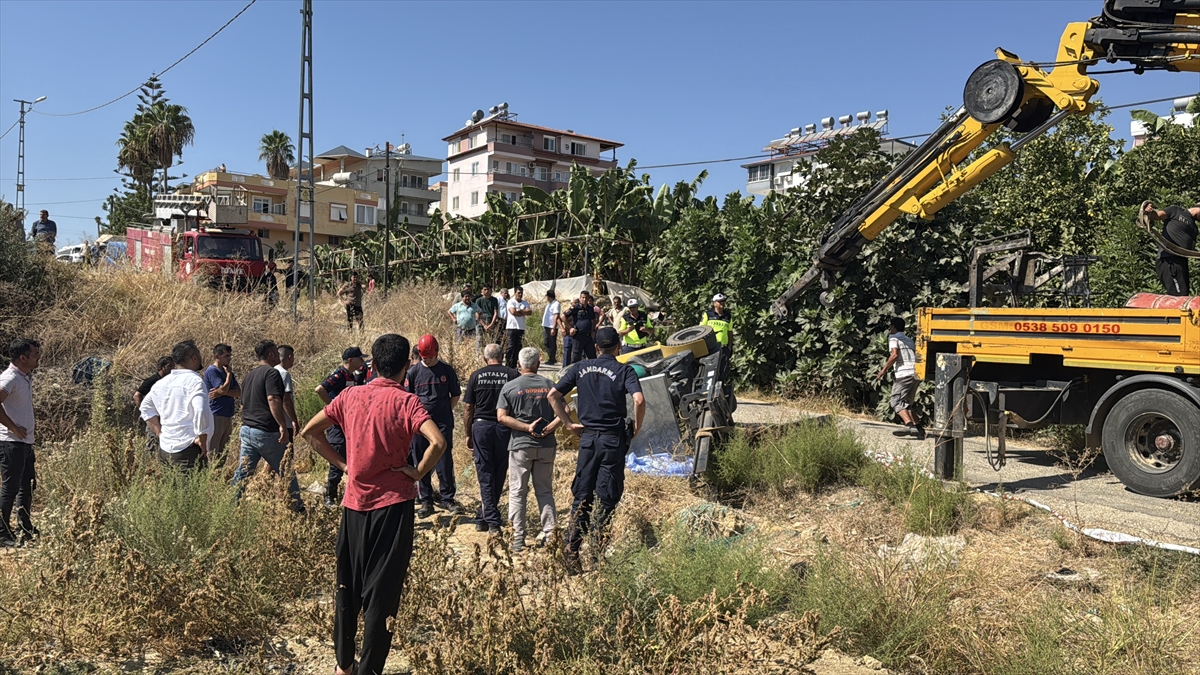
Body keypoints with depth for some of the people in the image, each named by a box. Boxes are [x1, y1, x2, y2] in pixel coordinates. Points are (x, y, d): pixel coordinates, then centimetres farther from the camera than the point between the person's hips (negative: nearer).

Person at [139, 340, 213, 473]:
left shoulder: (161, 383, 13)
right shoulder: (195, 381, -12)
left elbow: (145, 408, 23)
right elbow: (201, 412, -25)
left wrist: (159, 433, 18)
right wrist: (203, 442, -15)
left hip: (164, 449, 8)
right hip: (189, 450, -8)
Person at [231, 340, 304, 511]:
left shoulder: (248, 376, 16)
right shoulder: (271, 373, -12)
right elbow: (273, 400, -26)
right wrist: (283, 425, -27)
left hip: (247, 431, 8)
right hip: (267, 432, -8)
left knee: (242, 472, 11)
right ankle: (297, 508, 13)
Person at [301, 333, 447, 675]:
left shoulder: (351, 396, 2)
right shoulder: (405, 401, -12)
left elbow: (310, 431, 9)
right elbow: (438, 443, -26)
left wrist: (342, 464, 9)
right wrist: (418, 473, -11)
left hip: (354, 504, 5)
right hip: (393, 505, -4)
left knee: (347, 587, 19)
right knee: (382, 593, 5)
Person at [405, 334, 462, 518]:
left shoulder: (447, 370, 2)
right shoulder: (413, 372, 3)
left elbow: (455, 395, 9)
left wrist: (446, 412, 1)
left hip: (443, 423, -1)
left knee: (445, 462, 0)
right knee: (421, 463, 6)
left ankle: (447, 498, 11)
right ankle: (426, 501, 15)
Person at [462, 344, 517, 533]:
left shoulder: (476, 376, 1)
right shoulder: (512, 375, -1)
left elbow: (468, 409, 2)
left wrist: (468, 434, 11)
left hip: (481, 426, 0)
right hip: (504, 427, 0)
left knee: (485, 475, 6)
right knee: (498, 474, 12)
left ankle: (492, 521, 2)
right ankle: (482, 517, 20)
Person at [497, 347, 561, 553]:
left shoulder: (510, 387, -3)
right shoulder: (550, 385, 2)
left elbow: (502, 417, -11)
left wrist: (527, 427, -12)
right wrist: (549, 428, -11)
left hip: (520, 445, -2)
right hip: (546, 445, 2)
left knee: (517, 492, 5)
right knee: (545, 490, 13)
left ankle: (518, 538, 5)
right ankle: (549, 533, 14)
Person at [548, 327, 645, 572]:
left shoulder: (581, 368, 6)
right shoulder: (623, 370, -5)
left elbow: (553, 395, 2)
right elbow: (639, 399, -21)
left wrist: (568, 423, 7)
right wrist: (637, 425, -6)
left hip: (587, 437, 3)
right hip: (613, 439, -3)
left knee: (581, 497, 10)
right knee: (607, 498, 4)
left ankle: (571, 551, 9)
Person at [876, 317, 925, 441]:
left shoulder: (893, 338, 3)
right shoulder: (909, 340, 27)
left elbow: (894, 355, -12)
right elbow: (915, 357, 22)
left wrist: (884, 370, -6)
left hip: (904, 374, -8)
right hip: (915, 374, 8)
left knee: (896, 402, -11)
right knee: (907, 404, 14)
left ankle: (909, 426, -30)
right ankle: (919, 428, 4)